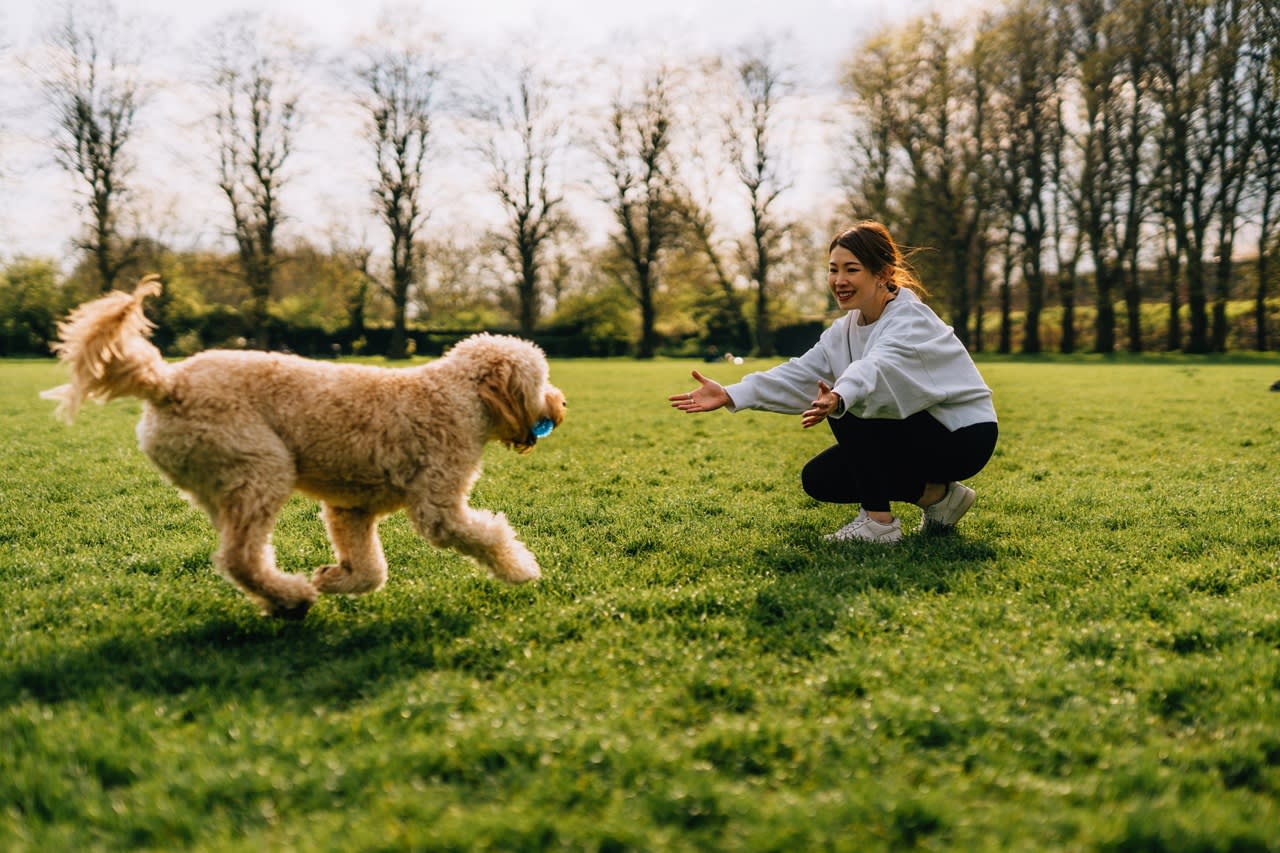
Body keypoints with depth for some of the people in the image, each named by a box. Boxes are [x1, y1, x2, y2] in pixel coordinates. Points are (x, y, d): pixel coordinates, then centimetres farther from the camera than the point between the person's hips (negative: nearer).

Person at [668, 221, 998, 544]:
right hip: (913, 436, 9)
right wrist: (730, 395, -21)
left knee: (848, 412, -27)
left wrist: (838, 400, -67)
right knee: (818, 480, 0)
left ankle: (879, 521, -16)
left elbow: (877, 367, -46)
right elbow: (801, 373, -9)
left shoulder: (911, 320, -24)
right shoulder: (845, 329, 3)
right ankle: (937, 495, 8)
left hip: (964, 436, -9)